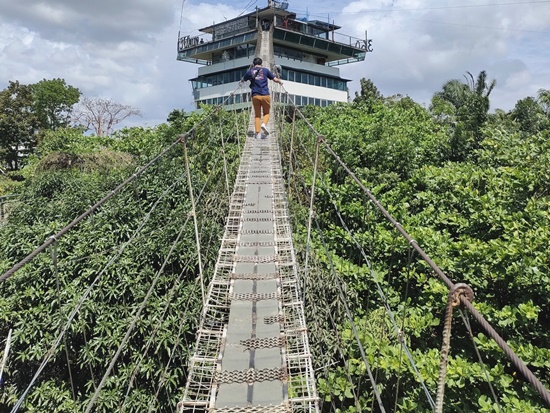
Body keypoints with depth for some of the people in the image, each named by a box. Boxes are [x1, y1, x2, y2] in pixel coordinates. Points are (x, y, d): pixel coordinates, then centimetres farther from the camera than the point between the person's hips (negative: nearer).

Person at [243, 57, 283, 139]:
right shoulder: (265, 70, 6)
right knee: (266, 113, 15)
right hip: (265, 95, -1)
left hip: (255, 96, 1)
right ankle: (264, 124, -14)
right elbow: (275, 79, 9)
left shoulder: (250, 72, 10)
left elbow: (243, 80, 27)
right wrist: (280, 82, 31)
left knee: (257, 115, 9)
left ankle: (258, 134, 0)